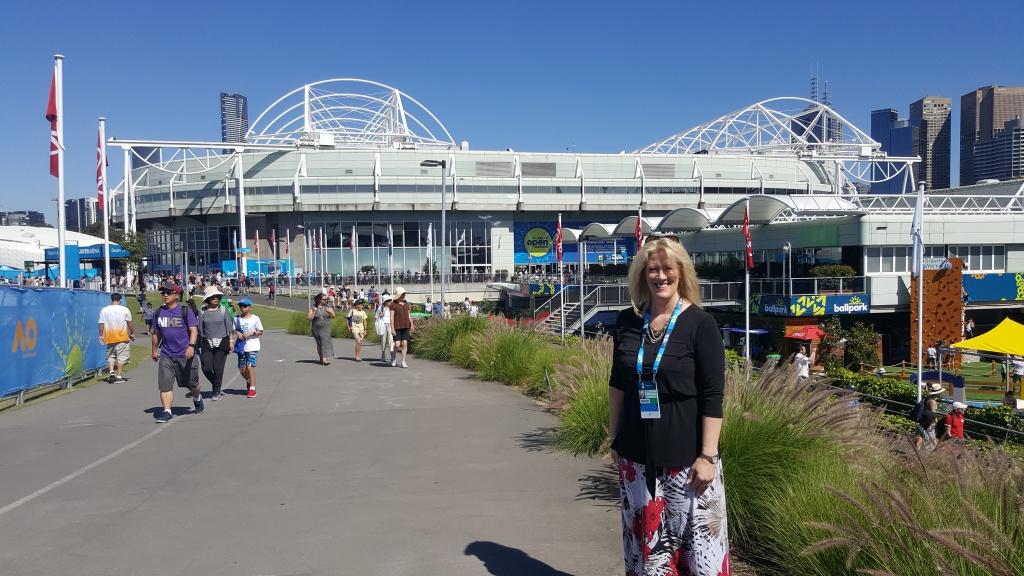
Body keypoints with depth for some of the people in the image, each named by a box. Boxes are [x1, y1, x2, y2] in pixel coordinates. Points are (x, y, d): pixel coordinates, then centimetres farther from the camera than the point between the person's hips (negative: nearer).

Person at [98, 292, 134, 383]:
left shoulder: (104, 310, 3)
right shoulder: (125, 310, -3)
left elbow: (101, 324, 4)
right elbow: (129, 324, 1)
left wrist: (101, 335, 12)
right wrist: (132, 333, 12)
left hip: (109, 337, 3)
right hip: (122, 338, -3)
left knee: (111, 355, 16)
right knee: (121, 356, 3)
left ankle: (111, 371, -1)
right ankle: (119, 376, 3)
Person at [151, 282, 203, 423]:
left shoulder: (186, 311, -5)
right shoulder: (159, 312, 8)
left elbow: (193, 330, -10)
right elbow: (156, 333, 19)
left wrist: (191, 346, -24)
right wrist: (154, 350, 24)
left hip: (185, 354, -3)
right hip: (166, 355, 3)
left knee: (191, 383, 12)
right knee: (165, 384, -10)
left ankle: (197, 399, 41)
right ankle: (167, 411, -8)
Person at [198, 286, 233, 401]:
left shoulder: (223, 310, 2)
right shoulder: (202, 312, 4)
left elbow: (229, 326, 4)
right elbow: (200, 329, 6)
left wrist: (231, 340, -1)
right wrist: (199, 344, 4)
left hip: (222, 342, -1)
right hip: (207, 343, 1)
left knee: (218, 368, -4)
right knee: (206, 368, -4)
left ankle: (216, 392, 9)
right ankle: (216, 387, 22)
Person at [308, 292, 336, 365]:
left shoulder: (328, 307, 4)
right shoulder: (313, 308, 0)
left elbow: (333, 317, 3)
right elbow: (309, 318, -5)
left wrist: (330, 312, -16)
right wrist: (314, 312, -18)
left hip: (326, 329, -1)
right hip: (316, 329, 1)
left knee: (325, 343, -13)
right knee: (319, 344, 12)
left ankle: (324, 360, -19)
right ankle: (321, 358, 27)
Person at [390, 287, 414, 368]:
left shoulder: (406, 303, 11)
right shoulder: (393, 304, -7)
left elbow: (409, 314, 14)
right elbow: (391, 317, -11)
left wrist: (411, 324, 5)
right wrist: (392, 328, -16)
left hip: (405, 326, 5)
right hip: (397, 327, -5)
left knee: (405, 344, -3)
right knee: (397, 345, -7)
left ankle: (403, 362, 1)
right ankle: (394, 357, 21)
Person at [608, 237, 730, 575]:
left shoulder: (700, 323, -9)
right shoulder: (628, 321, 3)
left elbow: (713, 395, -10)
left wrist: (708, 456, -14)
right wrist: (615, 439, 11)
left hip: (686, 456, -4)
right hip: (636, 454, 4)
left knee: (697, 539, 2)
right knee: (644, 540, 15)